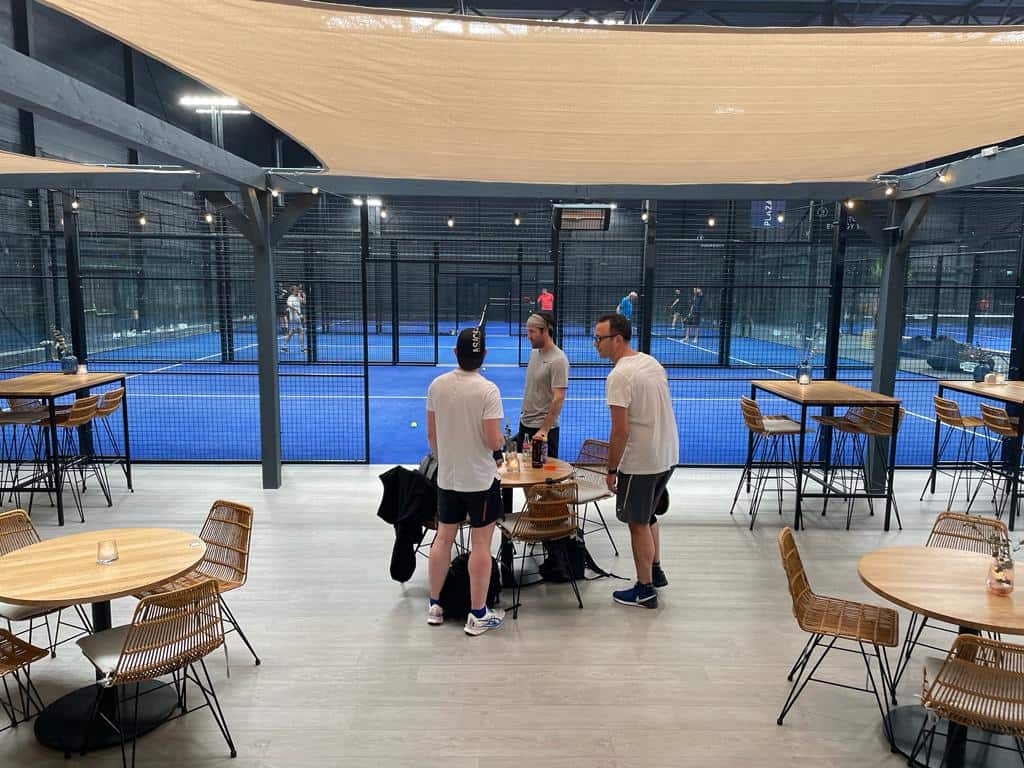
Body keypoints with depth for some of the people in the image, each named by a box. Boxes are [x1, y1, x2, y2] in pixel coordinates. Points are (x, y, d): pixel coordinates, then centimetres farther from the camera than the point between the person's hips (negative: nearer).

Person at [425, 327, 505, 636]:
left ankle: (435, 605, 27)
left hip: (447, 478, 5)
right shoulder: (488, 390, -17)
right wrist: (500, 437, 4)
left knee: (443, 539, 16)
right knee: (481, 544, 5)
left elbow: (431, 433, 5)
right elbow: (493, 442, -19)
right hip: (480, 479, -5)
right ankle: (478, 615, 14)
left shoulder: (437, 385, -3)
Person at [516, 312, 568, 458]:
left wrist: (544, 429, -24)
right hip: (524, 424, 8)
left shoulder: (558, 360, -18)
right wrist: (524, 412, 15)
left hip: (544, 429, -8)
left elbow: (558, 399, -22)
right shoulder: (534, 353, 8)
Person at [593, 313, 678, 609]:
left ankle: (645, 590, 18)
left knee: (638, 524, 6)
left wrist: (611, 470, -12)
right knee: (648, 516, 25)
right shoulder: (651, 362, 7)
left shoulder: (619, 376, -21)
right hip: (667, 454, 9)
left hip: (640, 462, -9)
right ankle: (655, 571, 37)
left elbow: (621, 431, -22)